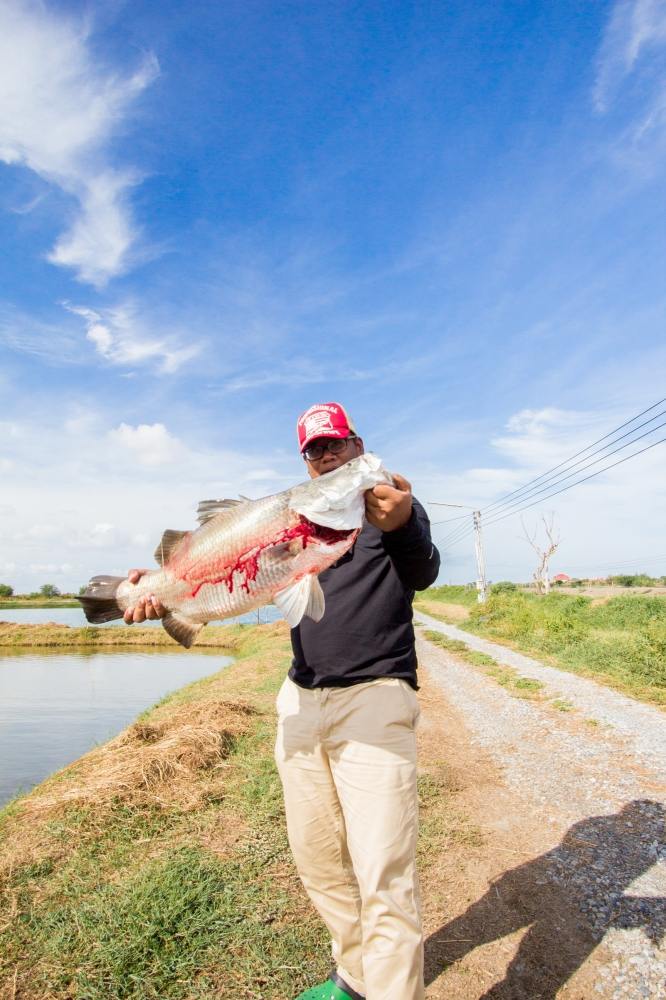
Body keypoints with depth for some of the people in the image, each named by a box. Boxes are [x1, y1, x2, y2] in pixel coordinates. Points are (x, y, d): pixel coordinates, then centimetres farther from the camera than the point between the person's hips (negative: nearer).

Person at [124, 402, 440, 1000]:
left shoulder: (395, 502, 1)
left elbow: (423, 574, -17)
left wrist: (401, 528, -40)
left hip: (374, 698, -5)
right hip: (302, 701, 5)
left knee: (382, 876, -8)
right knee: (317, 860, 15)